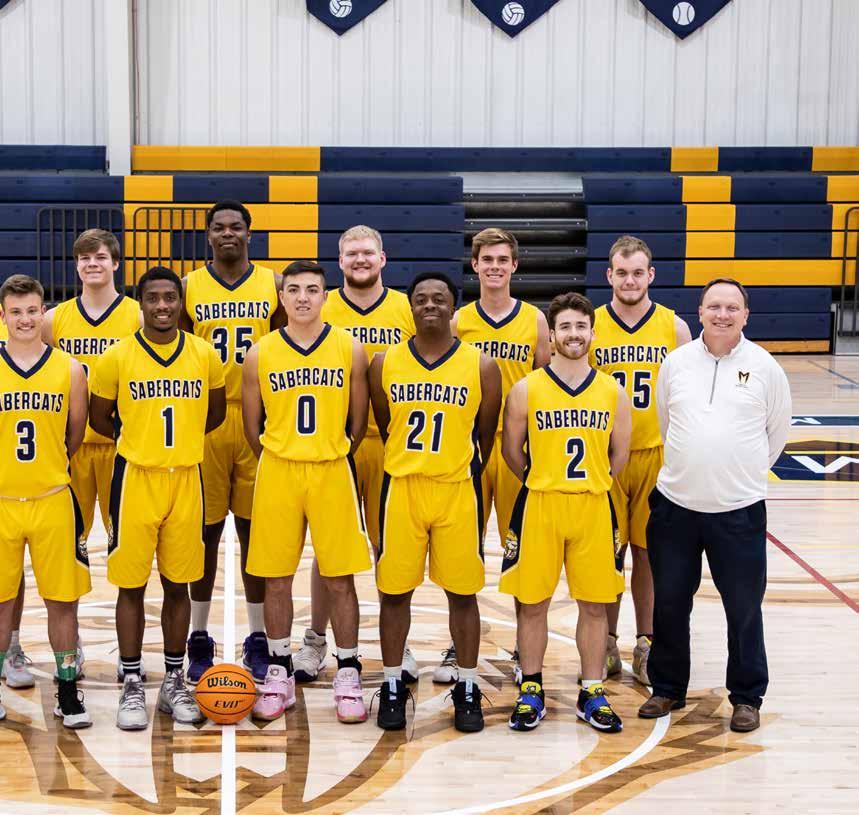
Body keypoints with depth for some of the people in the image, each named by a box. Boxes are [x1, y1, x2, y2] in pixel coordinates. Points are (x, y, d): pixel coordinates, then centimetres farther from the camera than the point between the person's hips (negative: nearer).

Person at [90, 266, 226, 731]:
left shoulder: (205, 355, 2)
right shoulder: (116, 357, -5)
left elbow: (216, 412, 16)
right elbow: (98, 418, 6)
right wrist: (138, 440, 10)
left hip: (186, 479, 2)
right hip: (135, 479, -2)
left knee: (178, 584, 9)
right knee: (131, 584, 2)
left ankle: (174, 683, 20)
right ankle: (132, 687, 13)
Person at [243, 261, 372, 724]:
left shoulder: (349, 349, 1)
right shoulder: (260, 355, 2)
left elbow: (358, 421, 8)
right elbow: (252, 426, 9)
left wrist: (332, 457, 10)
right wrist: (279, 462, 10)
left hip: (333, 473, 0)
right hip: (277, 474, 1)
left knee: (340, 580, 2)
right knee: (275, 579, 5)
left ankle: (348, 677, 13)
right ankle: (279, 674, 18)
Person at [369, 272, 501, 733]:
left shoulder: (481, 366, -1)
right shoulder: (384, 364, 2)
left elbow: (486, 435, 8)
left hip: (458, 488, -1)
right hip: (400, 488, 1)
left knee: (462, 591, 5)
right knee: (394, 590, 5)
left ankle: (467, 691, 18)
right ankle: (392, 687, 19)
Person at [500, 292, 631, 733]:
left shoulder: (613, 392, 2)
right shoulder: (526, 390, -3)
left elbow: (619, 455, 11)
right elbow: (512, 450, 5)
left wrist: (589, 483, 12)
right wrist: (543, 482, 10)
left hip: (595, 507, 1)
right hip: (539, 506, -1)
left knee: (594, 604, 7)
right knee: (532, 602, 5)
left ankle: (592, 692, 19)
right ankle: (531, 688, 19)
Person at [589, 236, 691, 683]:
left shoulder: (675, 327, 2)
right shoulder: (590, 326, 0)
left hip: (657, 455, 0)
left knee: (648, 551, 7)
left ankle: (645, 644, 19)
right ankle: (608, 643, 18)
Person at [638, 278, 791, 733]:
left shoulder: (764, 367, -4)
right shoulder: (676, 362, 1)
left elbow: (777, 430, 8)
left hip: (739, 509, -2)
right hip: (675, 503, 2)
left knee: (744, 606, 5)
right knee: (669, 602, 11)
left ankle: (747, 696, 20)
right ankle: (668, 688, 27)